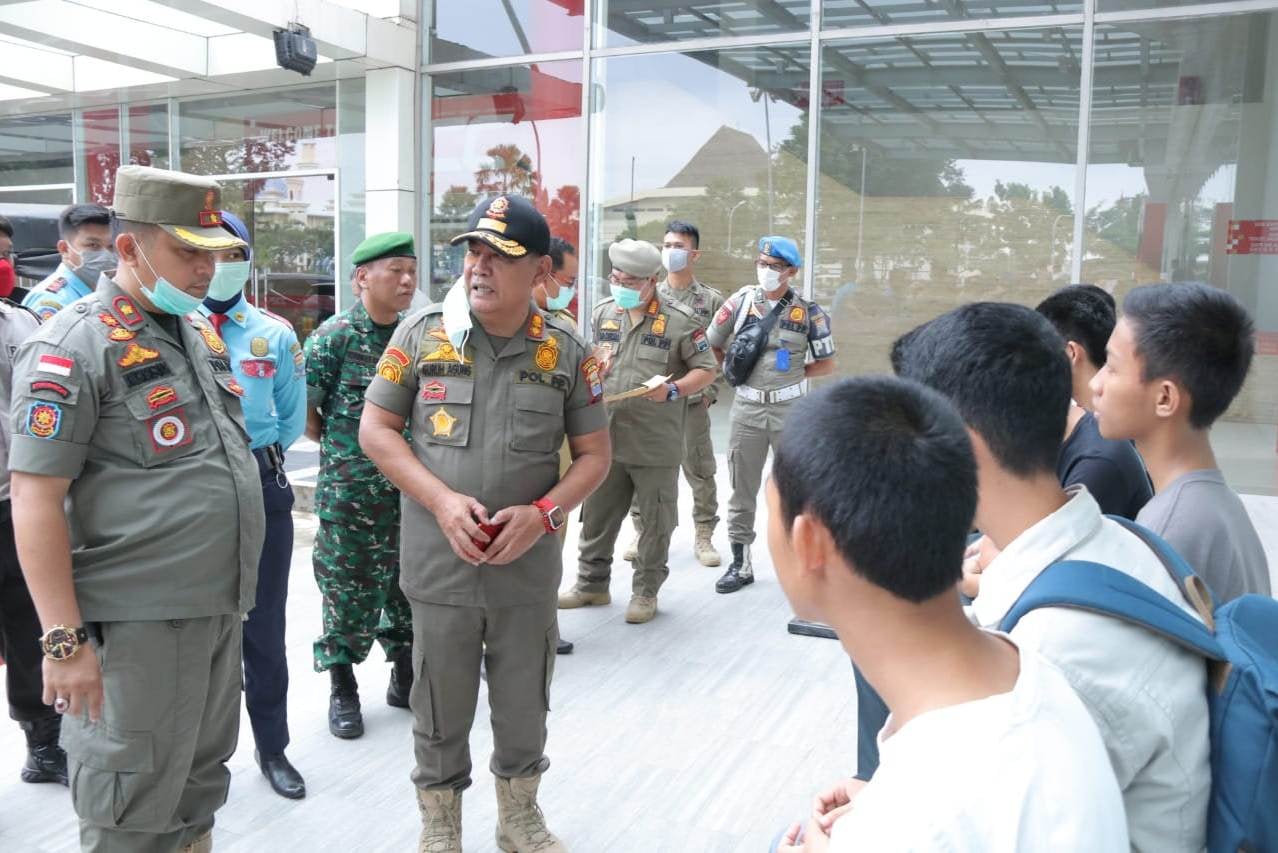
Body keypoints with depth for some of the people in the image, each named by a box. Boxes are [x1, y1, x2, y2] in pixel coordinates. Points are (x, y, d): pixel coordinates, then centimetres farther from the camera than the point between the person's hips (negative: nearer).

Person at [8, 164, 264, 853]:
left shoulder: (202, 332, 12)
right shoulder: (74, 344, -12)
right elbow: (35, 498, -16)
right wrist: (64, 639, -19)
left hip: (220, 612, 7)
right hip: (136, 625, -7)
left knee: (199, 794, 20)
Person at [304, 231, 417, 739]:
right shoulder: (334, 336, -9)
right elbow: (304, 414, -6)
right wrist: (345, 449, 0)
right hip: (350, 493, -4)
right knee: (348, 590, 5)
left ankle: (406, 678, 31)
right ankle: (343, 690, 22)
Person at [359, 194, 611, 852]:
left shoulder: (566, 351, -2)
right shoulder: (422, 332, -4)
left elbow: (594, 453, 3)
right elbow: (375, 429, -1)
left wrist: (543, 513, -15)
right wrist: (443, 501, -14)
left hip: (529, 571, 1)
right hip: (439, 568, -1)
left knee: (525, 707, 16)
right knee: (440, 711, 13)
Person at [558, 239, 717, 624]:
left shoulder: (679, 319, -6)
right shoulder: (603, 313, 9)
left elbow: (706, 370, -3)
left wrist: (673, 390, -18)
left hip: (656, 444, -4)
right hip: (606, 437, 4)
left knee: (656, 522, 7)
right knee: (597, 516, 13)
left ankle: (646, 591, 22)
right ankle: (592, 583, 29)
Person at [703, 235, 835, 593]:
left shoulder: (808, 312, -2)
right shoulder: (741, 301, 1)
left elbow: (826, 364, 4)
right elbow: (711, 345, 9)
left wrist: (791, 373, -2)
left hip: (791, 408, -1)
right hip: (747, 407, 2)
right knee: (742, 489, 9)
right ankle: (740, 563, 21)